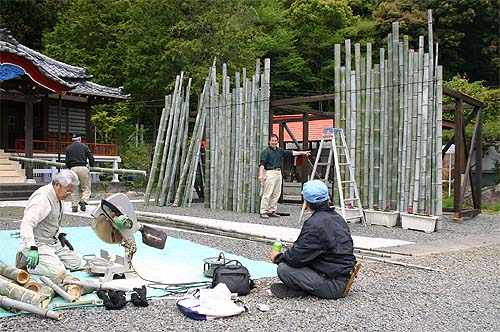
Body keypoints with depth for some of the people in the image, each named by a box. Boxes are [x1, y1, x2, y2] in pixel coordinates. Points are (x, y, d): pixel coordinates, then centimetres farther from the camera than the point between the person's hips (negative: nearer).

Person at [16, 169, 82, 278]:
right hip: (38, 245, -10)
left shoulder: (58, 197, 7)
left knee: (75, 262, 6)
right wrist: (32, 248, -42)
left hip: (52, 242, 10)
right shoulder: (42, 198, -24)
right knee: (58, 271, -23)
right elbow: (26, 224, -33)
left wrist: (60, 235, 11)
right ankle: (26, 262, -1)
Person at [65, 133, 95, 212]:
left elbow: (67, 161, 8)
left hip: (73, 168, 2)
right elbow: (91, 157, 2)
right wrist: (91, 165, 19)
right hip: (83, 168, -2)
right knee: (86, 187, 7)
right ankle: (83, 200, -16)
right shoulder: (84, 146, 8)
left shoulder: (68, 148, 13)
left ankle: (74, 206, 7)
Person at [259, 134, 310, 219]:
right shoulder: (266, 151, -6)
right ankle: (263, 212, -5)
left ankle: (272, 211, 15)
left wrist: (302, 153, 15)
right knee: (267, 194, -8)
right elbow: (262, 164, -13)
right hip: (270, 173, -7)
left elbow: (290, 153, 19)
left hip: (278, 173, 8)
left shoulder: (280, 151, 15)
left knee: (276, 194, 8)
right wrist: (261, 174, -23)